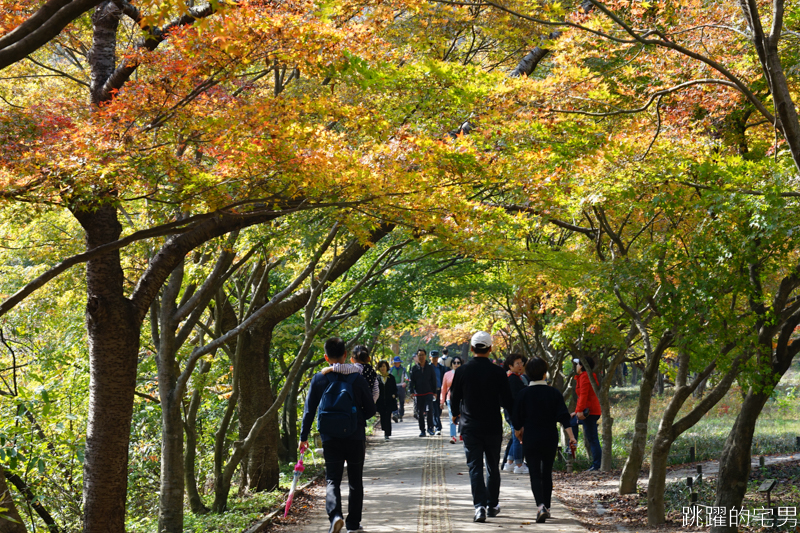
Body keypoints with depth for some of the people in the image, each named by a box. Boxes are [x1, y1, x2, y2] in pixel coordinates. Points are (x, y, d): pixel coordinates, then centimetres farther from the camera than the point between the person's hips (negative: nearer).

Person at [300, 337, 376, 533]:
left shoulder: (319, 379, -3)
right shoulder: (357, 378, -5)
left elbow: (309, 410, 0)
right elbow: (370, 410, 1)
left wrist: (304, 436, 9)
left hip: (330, 438, 0)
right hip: (356, 437, 0)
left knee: (332, 480, 4)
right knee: (355, 482, 13)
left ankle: (335, 514, -21)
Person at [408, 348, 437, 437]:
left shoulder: (430, 367, 6)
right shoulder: (414, 368, 6)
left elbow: (433, 380, 9)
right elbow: (412, 380, 4)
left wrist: (434, 392, 5)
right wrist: (412, 391, -8)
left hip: (428, 393, -1)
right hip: (418, 394, 1)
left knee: (429, 409, -16)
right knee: (420, 413, 5)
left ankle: (430, 428, -1)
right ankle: (422, 430, 13)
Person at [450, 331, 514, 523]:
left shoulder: (462, 371, -5)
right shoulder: (498, 372, -8)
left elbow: (454, 398, 5)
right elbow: (508, 402, -5)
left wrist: (456, 414, 26)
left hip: (470, 426, 0)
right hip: (493, 426, 0)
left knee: (475, 467, -1)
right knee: (493, 467, 15)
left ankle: (480, 505, -15)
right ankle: (492, 505, 23)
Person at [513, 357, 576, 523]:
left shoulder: (523, 394, -5)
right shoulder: (554, 393, -2)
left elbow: (517, 421, -1)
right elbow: (564, 417, -7)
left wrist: (519, 437, 15)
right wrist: (571, 436, -5)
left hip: (530, 440, -2)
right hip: (550, 439, 2)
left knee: (535, 474, -2)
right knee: (547, 473, 16)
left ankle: (541, 505, -23)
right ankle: (546, 507, 24)